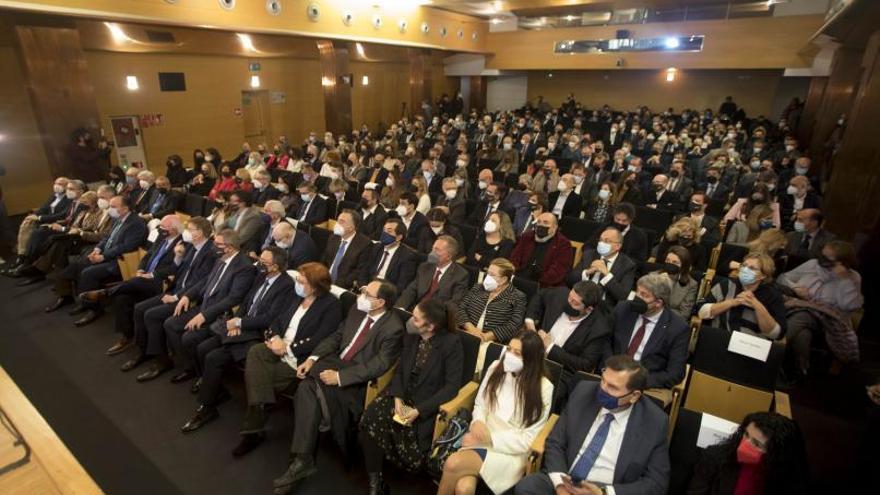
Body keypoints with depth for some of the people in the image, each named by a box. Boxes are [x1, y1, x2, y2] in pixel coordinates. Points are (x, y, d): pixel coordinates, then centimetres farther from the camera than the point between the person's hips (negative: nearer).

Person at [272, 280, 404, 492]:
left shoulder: (393, 328, -16)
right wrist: (313, 358, -5)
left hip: (358, 379, -6)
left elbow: (379, 365, -21)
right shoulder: (356, 311, 6)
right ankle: (303, 458, -16)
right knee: (307, 387, -23)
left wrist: (340, 376, -25)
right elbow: (335, 337, 11)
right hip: (336, 362, 6)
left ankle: (304, 459, -11)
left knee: (312, 387, -28)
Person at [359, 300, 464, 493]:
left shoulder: (451, 343, -15)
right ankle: (375, 481, -5)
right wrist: (397, 397, -11)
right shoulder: (410, 336, 2)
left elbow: (452, 385, -16)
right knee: (369, 419, -19)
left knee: (407, 434, -27)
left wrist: (419, 410, -22)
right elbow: (400, 369, 8)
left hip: (428, 403, -4)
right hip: (403, 394, 4)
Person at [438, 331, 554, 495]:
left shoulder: (543, 389, -11)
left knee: (453, 464, -26)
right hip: (483, 438, 3)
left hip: (512, 452, -3)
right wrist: (478, 421, -12)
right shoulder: (496, 368, 1)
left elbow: (528, 440, -9)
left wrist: (490, 438, -16)